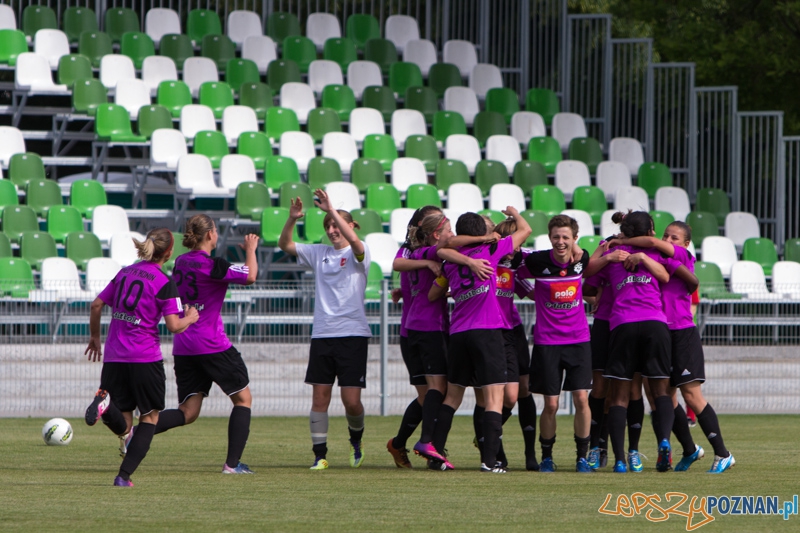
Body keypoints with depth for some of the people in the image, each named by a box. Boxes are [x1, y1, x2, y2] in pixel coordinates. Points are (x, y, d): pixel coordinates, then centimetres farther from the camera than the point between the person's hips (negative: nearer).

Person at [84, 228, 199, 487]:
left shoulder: (125, 272, 11)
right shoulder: (164, 283, -8)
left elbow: (97, 305, 14)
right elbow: (174, 325, -13)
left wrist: (95, 337, 28)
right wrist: (190, 318, 8)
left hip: (114, 358, 5)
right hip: (145, 358, -5)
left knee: (124, 426, 8)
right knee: (149, 417, 11)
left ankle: (106, 403, -26)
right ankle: (124, 475, -2)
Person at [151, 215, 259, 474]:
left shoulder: (181, 262, 9)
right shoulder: (211, 265, -14)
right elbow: (250, 276, -12)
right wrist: (250, 250, 4)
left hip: (183, 346, 7)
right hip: (212, 344, -7)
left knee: (188, 411, 7)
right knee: (243, 398, 11)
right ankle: (232, 463, 5)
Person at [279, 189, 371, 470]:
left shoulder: (358, 253, 0)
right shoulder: (319, 253, 13)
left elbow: (353, 239, -23)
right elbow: (285, 245, 5)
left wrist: (332, 210, -29)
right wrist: (292, 219, -12)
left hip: (352, 333, -4)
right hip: (322, 333, 4)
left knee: (351, 400, -5)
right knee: (319, 397, 0)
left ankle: (356, 441, 23)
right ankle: (320, 455, 4)